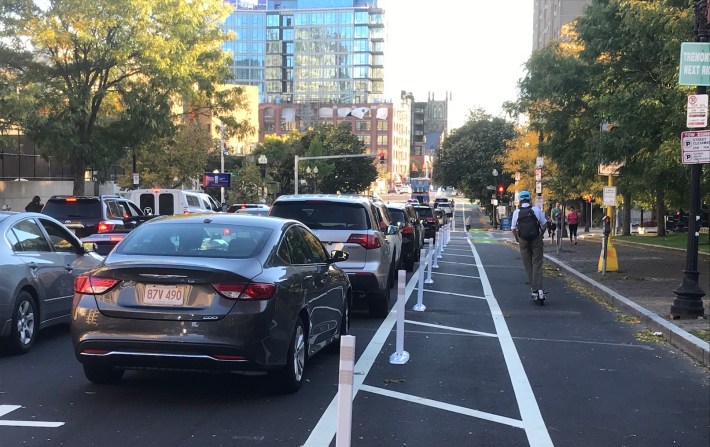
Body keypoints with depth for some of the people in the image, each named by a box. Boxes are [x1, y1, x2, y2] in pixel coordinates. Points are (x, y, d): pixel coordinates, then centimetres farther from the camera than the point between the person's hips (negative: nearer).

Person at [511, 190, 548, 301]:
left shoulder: (516, 212, -3)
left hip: (523, 241, 1)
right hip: (536, 239, -1)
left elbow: (513, 228, 2)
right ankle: (539, 289, -15)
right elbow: (544, 223, 6)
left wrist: (517, 238, 19)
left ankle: (534, 290, 11)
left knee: (528, 266, 10)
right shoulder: (536, 210, -3)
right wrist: (542, 233, 23)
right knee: (537, 264, -1)